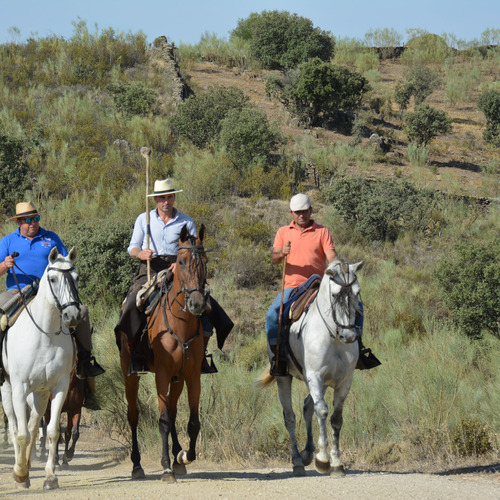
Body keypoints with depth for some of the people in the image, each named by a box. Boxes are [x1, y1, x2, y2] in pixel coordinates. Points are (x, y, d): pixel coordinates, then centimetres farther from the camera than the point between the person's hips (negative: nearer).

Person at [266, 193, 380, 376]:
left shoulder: (322, 232, 7)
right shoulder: (283, 232, 9)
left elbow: (331, 257, -3)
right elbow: (273, 259, 0)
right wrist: (281, 253, -24)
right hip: (292, 287, -1)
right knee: (273, 315, -27)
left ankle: (357, 349, -2)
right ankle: (278, 358, -17)